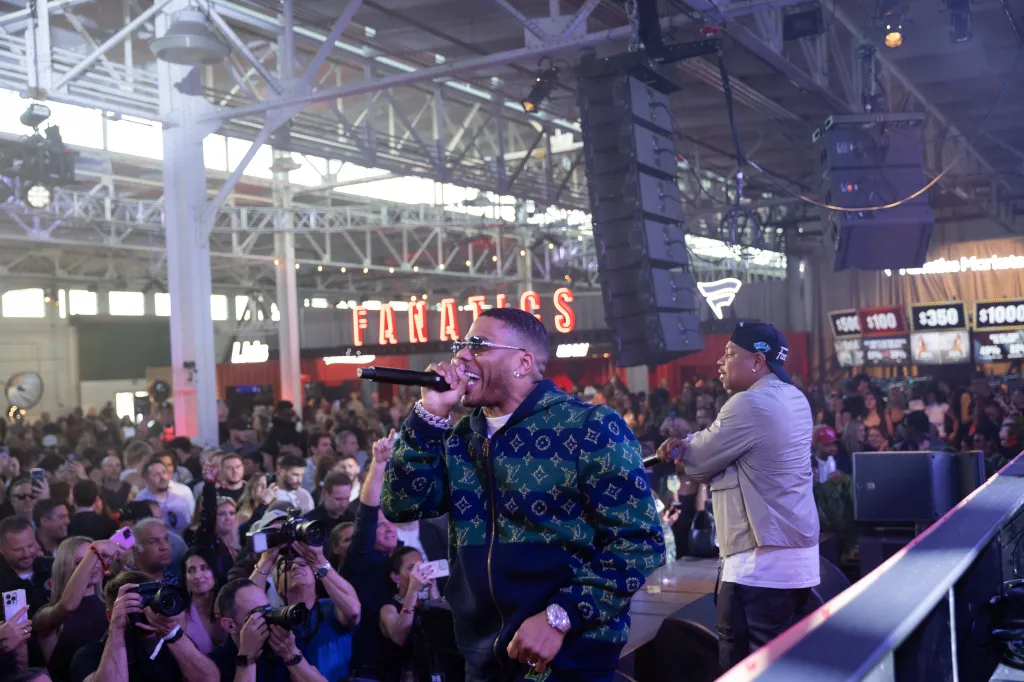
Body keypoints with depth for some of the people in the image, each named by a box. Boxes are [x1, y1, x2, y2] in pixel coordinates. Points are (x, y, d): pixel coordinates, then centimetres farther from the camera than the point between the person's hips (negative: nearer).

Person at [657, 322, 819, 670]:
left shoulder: (750, 404, -18)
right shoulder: (793, 398, 12)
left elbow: (695, 462, -11)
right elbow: (719, 452, 18)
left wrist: (681, 449, 11)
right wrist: (688, 446, 2)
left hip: (762, 561, -10)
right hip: (794, 555, 10)